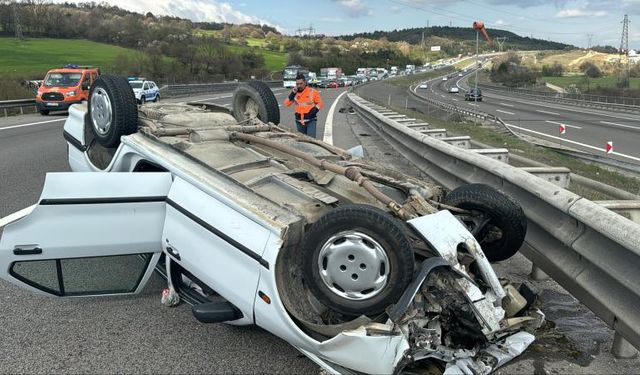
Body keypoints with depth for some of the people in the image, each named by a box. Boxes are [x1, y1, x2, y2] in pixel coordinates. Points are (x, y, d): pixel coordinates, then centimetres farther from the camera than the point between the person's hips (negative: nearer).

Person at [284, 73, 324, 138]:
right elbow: (286, 104, 0)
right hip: (299, 121, 4)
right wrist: (292, 93, -10)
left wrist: (314, 110, -14)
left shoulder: (313, 92, -3)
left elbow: (320, 103, 2)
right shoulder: (295, 93, 6)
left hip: (311, 120, -4)